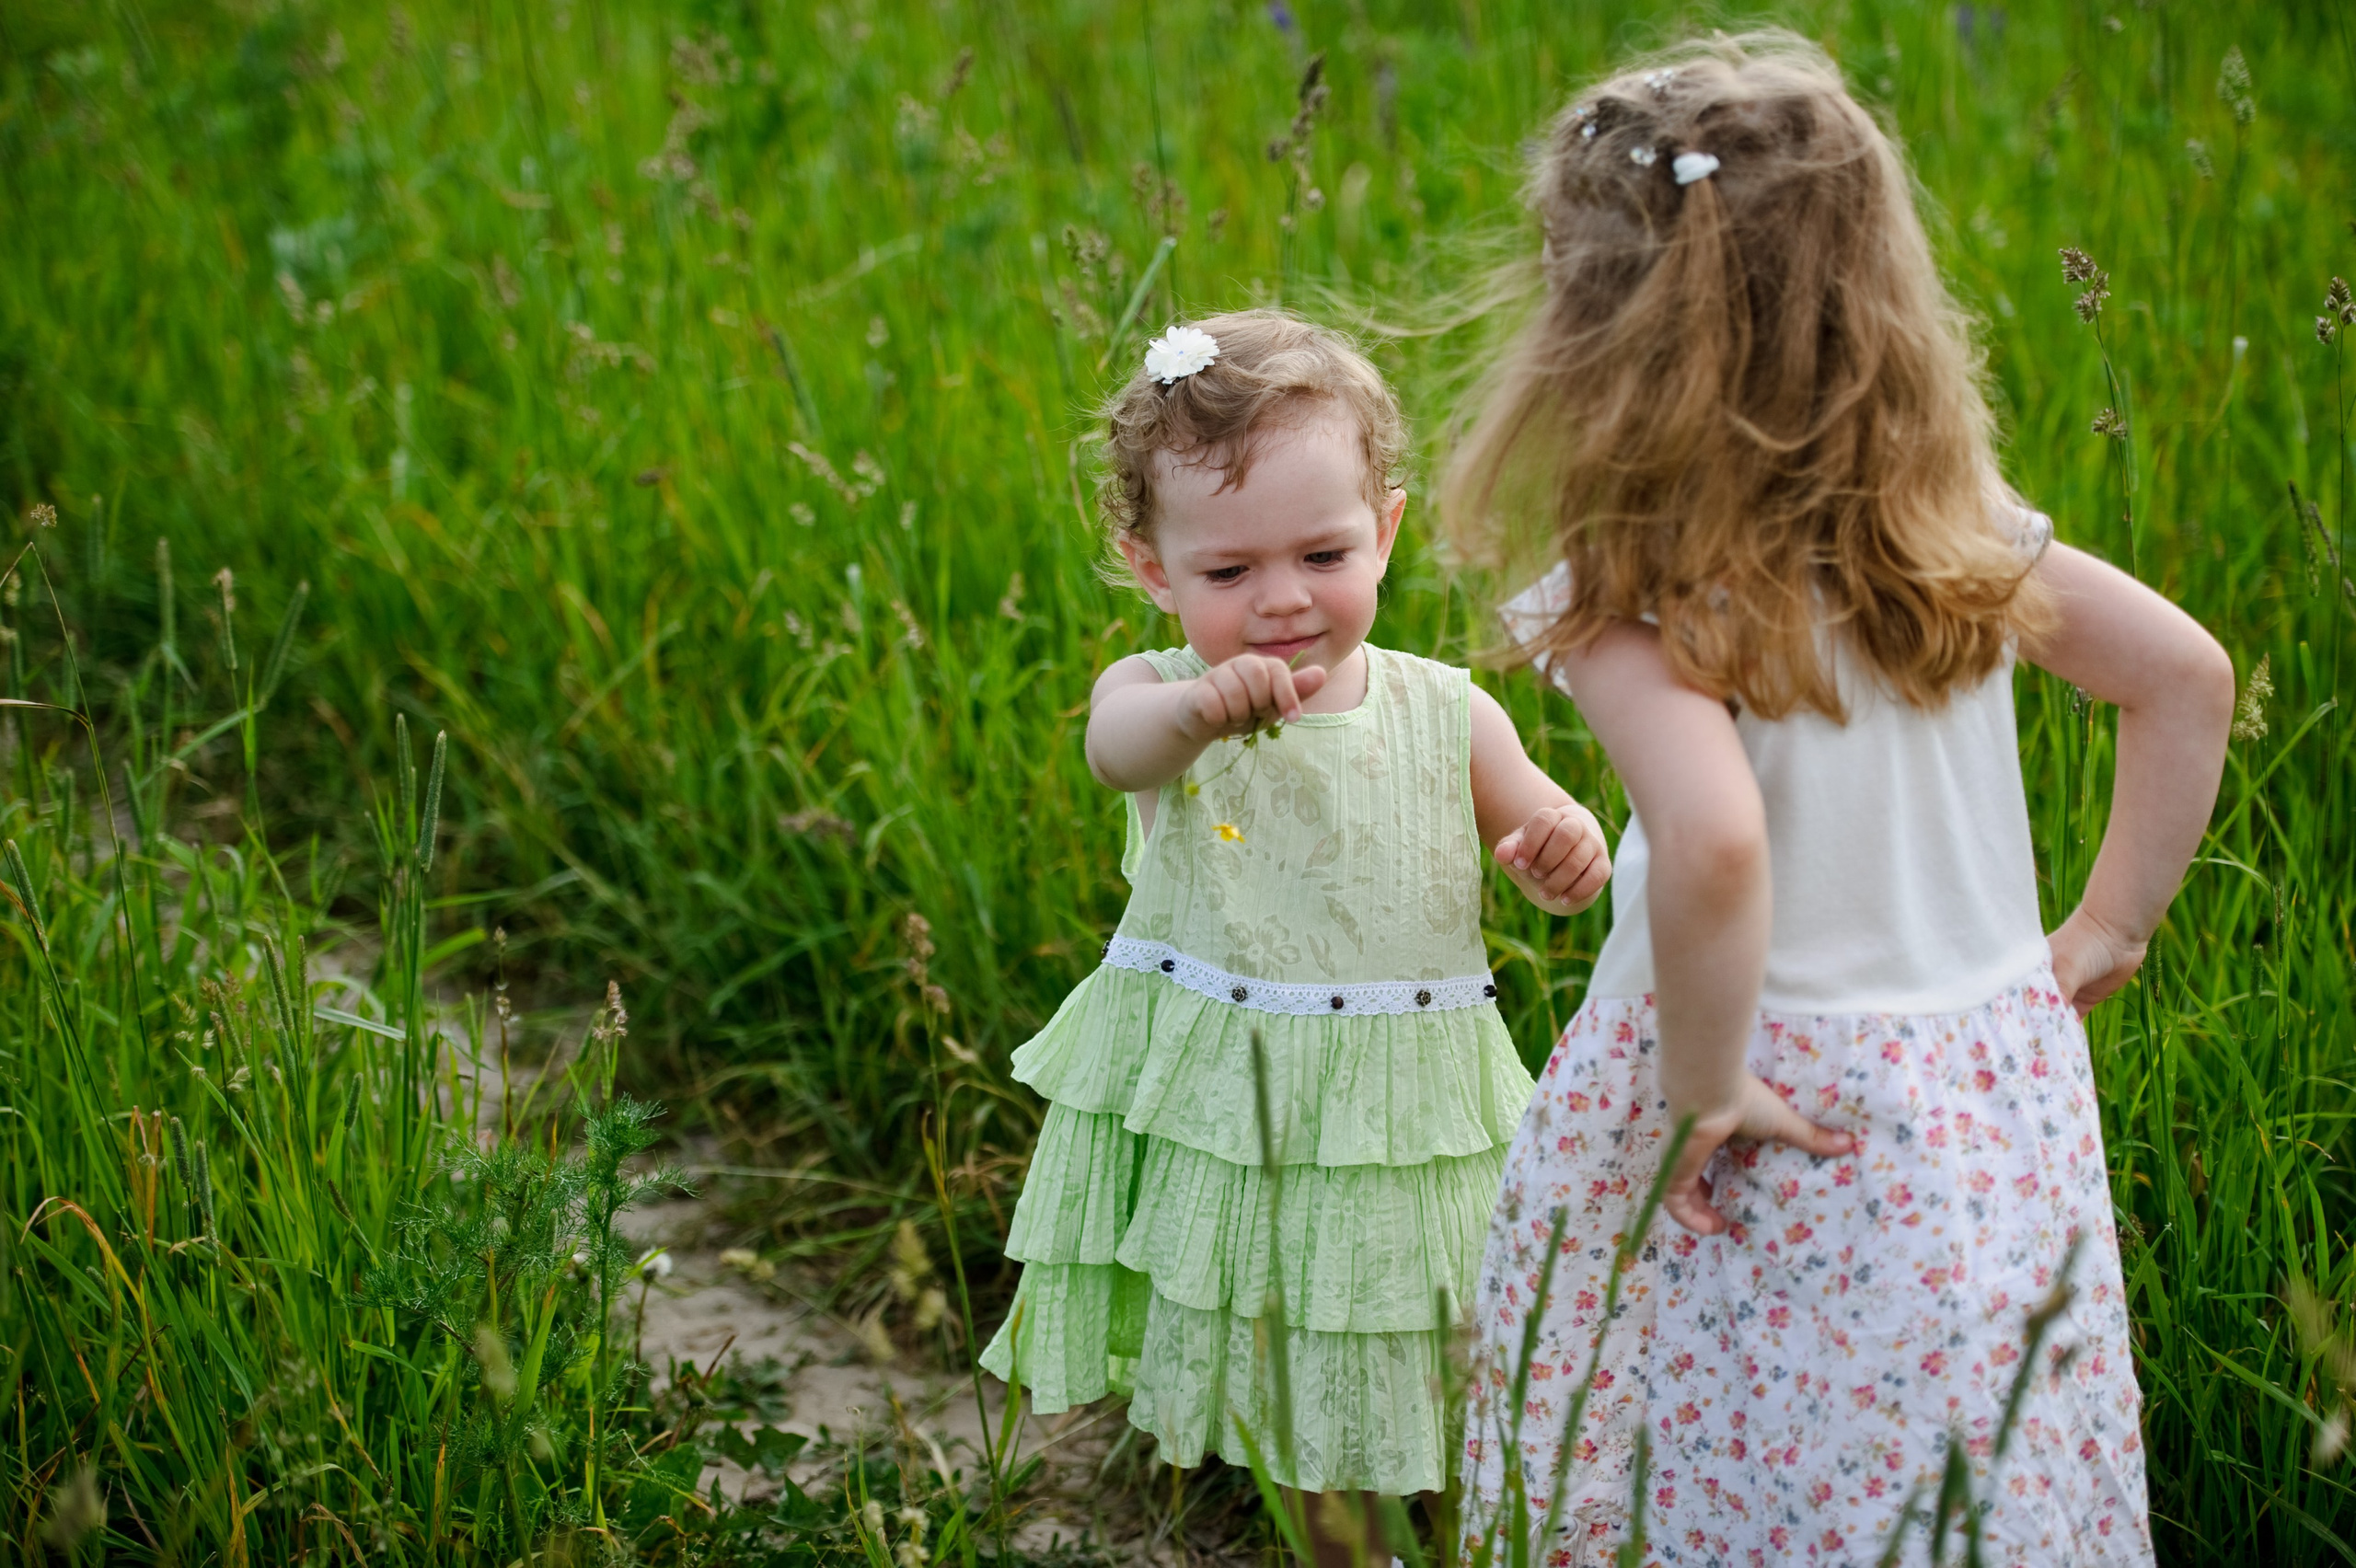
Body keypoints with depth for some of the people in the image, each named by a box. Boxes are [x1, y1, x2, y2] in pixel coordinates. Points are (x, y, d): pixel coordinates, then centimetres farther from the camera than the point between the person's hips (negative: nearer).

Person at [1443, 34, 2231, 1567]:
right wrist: (2108, 933, 12)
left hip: (1787, 1139, -5)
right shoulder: (1958, 522, -2)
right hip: (2001, 1103, 6)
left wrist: (1704, 1083, -21)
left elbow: (1713, 846, -36)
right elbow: (2188, 677, 5)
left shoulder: (1634, 594, -20)